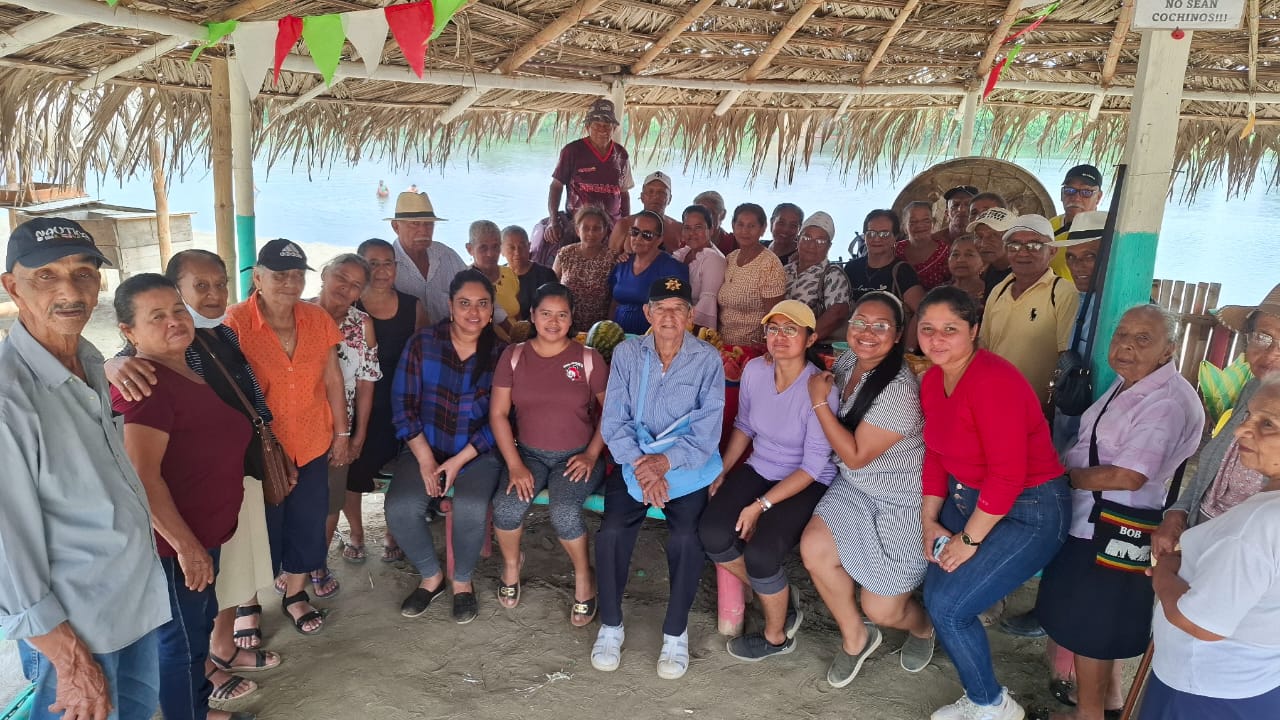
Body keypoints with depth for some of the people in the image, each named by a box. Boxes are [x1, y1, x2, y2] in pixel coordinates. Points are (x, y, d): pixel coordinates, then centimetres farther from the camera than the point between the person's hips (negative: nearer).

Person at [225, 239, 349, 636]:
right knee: (261, 528, 10)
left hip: (312, 447, 4)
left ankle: (295, 594, 37)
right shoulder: (235, 323, -14)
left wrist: (341, 433, 9)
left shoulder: (318, 319, 0)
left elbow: (333, 380, 6)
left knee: (308, 524, 15)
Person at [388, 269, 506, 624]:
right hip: (424, 446, 2)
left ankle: (462, 581, 2)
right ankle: (431, 576, 6)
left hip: (478, 451, -1)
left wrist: (459, 461, -13)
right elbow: (403, 405, -4)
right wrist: (425, 459, -11)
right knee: (399, 508, -23)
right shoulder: (422, 343, -4)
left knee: (471, 509, -29)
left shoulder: (501, 352, -5)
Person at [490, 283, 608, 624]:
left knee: (564, 512, -29)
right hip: (530, 454, 2)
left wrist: (592, 455, -9)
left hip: (577, 456, -2)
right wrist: (514, 464, -11)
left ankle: (584, 577, 1)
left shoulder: (588, 359, -2)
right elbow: (498, 412, -1)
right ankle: (511, 562, 11)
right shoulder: (513, 356, 1)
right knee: (506, 507, -25)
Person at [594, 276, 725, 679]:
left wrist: (666, 461, -20)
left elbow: (707, 431, -7)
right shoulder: (626, 354, 0)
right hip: (634, 460, 1)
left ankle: (676, 631, -2)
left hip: (687, 465, -1)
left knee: (686, 536, -25)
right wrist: (641, 465, -18)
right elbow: (613, 421, -3)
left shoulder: (707, 360, -4)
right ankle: (611, 625, 2)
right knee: (612, 531, -21)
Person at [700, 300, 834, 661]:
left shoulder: (819, 388, -21)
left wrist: (762, 505, -22)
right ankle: (781, 596, 10)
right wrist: (722, 473, 3)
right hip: (759, 469, 6)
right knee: (713, 534, -18)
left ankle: (777, 636, 9)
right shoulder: (754, 370, -5)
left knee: (760, 553, -25)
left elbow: (813, 465, -19)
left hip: (807, 483, -5)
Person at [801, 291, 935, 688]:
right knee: (814, 548, -18)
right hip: (855, 486, 7)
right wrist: (824, 390, 1)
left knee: (881, 608, -1)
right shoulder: (848, 360, -3)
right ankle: (856, 637, 11)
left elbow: (856, 456, -23)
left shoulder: (899, 391, -28)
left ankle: (922, 626, 40)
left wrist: (820, 401, -20)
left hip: (901, 502, -6)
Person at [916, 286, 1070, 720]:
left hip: (1029, 512, -8)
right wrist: (930, 522, 3)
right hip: (968, 497, 8)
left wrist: (968, 539, -17)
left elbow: (1008, 476, -26)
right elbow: (935, 455, 8)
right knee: (934, 596, 5)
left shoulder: (993, 381, -26)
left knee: (948, 607, -10)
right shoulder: (933, 380, 1)